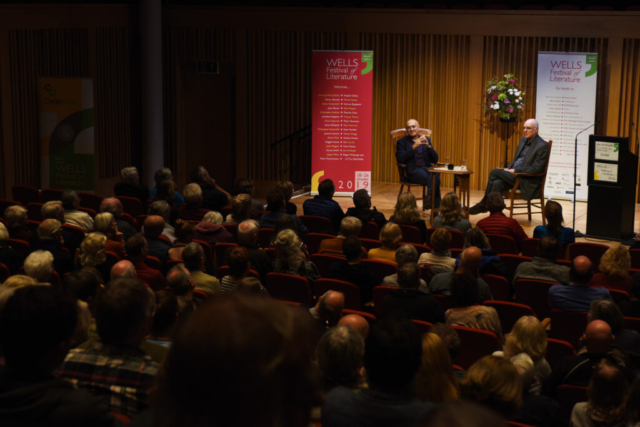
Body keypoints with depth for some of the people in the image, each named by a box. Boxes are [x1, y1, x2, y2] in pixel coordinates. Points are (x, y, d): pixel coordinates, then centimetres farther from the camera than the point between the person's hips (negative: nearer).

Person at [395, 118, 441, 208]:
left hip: (427, 168, 4)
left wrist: (428, 146, -5)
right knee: (434, 177, -31)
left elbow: (435, 160, 11)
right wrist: (414, 147, -13)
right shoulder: (402, 142, 9)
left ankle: (429, 199, -30)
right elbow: (400, 160, -7)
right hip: (413, 171, -3)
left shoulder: (427, 140, 19)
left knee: (436, 174, -33)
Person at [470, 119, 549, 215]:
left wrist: (515, 171, -18)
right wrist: (509, 168, 1)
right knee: (497, 183, -22)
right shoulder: (523, 140, 15)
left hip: (528, 182, -7)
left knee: (495, 172, -20)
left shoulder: (542, 146, -11)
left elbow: (536, 169, -17)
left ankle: (484, 203, -6)